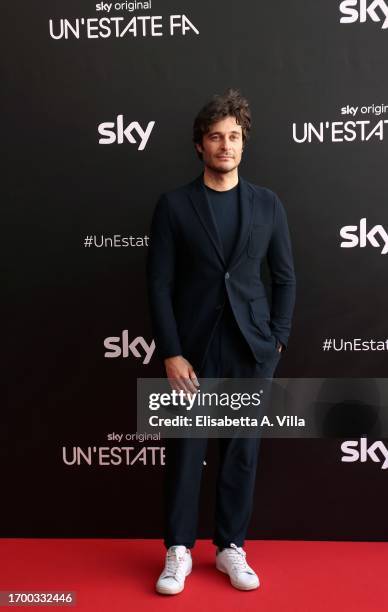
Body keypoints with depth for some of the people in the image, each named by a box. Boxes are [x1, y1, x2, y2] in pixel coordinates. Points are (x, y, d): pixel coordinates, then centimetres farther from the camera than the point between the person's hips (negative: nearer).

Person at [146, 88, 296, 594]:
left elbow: (285, 277, 8)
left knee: (242, 452, 10)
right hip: (193, 349, -1)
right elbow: (159, 283, -4)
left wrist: (278, 340, 1)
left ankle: (232, 547, 28)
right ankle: (179, 551, 24)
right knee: (185, 452, 7)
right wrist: (171, 353, -9)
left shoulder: (268, 204, 5)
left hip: (251, 350, 2)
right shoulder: (174, 205, -1)